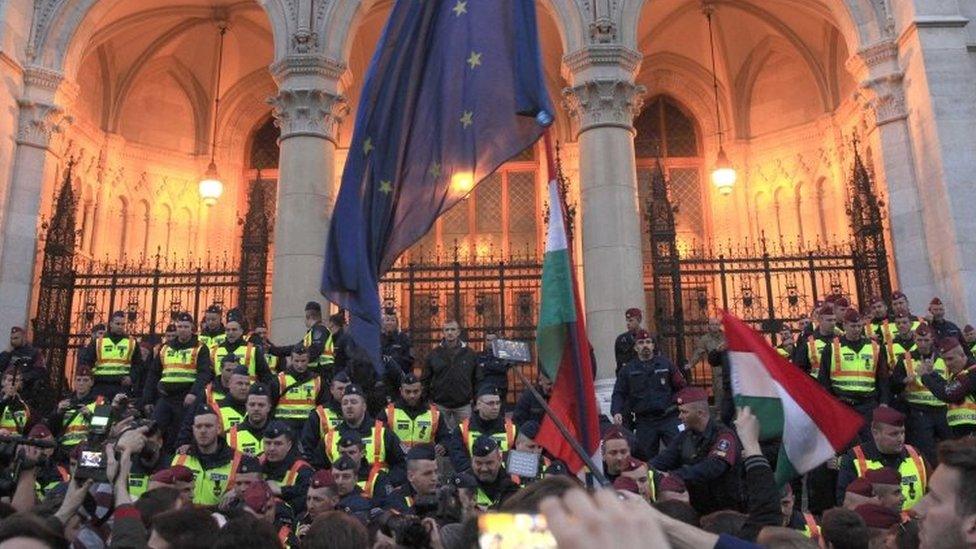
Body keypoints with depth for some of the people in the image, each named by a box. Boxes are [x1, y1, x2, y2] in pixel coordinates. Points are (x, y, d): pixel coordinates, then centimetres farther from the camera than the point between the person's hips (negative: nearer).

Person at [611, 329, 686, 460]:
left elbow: (681, 387, 6)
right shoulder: (627, 370, 8)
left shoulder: (665, 364, 6)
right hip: (644, 422, 1)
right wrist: (617, 412, -10)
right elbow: (619, 394, 6)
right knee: (645, 457, 6)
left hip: (669, 418, -1)